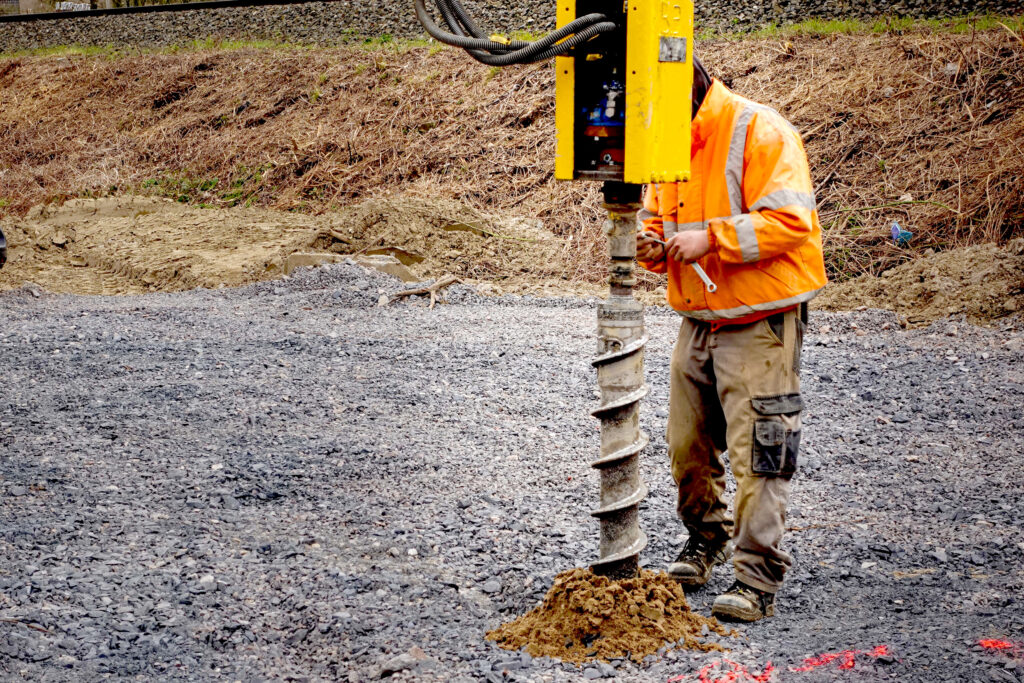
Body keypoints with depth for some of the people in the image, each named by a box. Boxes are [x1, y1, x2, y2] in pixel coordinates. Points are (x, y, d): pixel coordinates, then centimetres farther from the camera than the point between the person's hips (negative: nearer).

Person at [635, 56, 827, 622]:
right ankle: (707, 538, 37)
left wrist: (711, 238, -25)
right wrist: (653, 244, -3)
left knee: (755, 450, -6)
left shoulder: (758, 131, -15)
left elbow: (791, 219, -22)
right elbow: (657, 213, 20)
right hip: (698, 317, 8)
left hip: (759, 319, -7)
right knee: (687, 445, 14)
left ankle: (757, 576, 1)